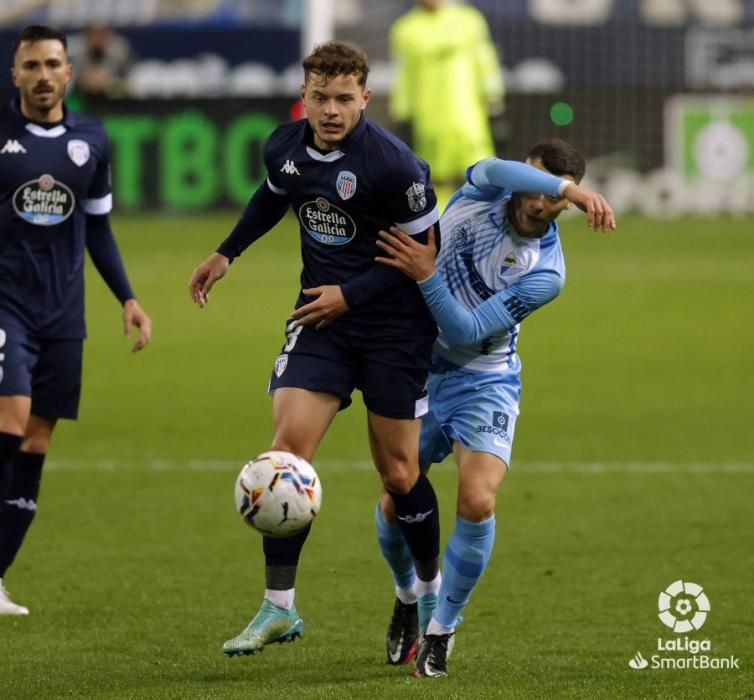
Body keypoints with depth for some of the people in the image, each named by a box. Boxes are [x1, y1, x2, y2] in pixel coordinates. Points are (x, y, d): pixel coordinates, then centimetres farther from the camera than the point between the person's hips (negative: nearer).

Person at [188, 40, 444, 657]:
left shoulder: (393, 164, -21)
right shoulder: (285, 147, -2)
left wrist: (351, 294, -15)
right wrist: (227, 253, 23)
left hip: (394, 326, -4)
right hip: (321, 314, 4)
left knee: (398, 472, 2)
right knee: (289, 445, -11)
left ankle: (431, 591, 29)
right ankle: (279, 609, -6)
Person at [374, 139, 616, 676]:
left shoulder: (546, 272, -17)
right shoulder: (483, 192, -11)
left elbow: (465, 333, -22)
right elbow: (496, 171, -39)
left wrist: (427, 275, -33)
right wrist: (575, 188, -49)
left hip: (484, 383, -2)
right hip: (419, 367, 3)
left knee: (477, 503, -22)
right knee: (396, 506, 6)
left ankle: (442, 629, -2)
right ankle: (410, 595, 39)